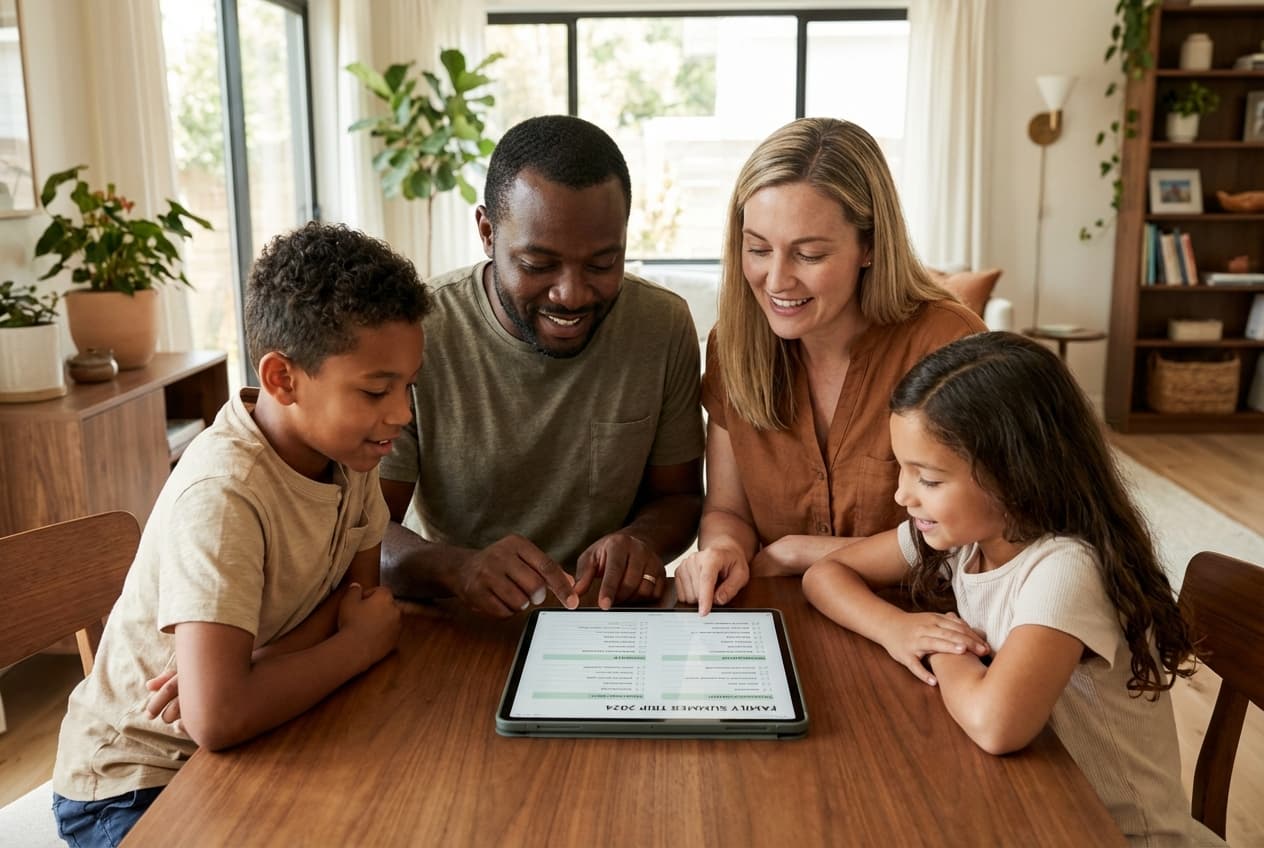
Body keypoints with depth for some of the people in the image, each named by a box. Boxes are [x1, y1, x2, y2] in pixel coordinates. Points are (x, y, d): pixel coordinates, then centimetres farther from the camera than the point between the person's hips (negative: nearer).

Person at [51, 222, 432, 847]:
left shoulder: (344, 441, -10)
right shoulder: (222, 493, -30)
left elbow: (356, 588, -3)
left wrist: (242, 669, -20)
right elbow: (218, 719, -37)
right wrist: (362, 642, -22)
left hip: (249, 744, 6)